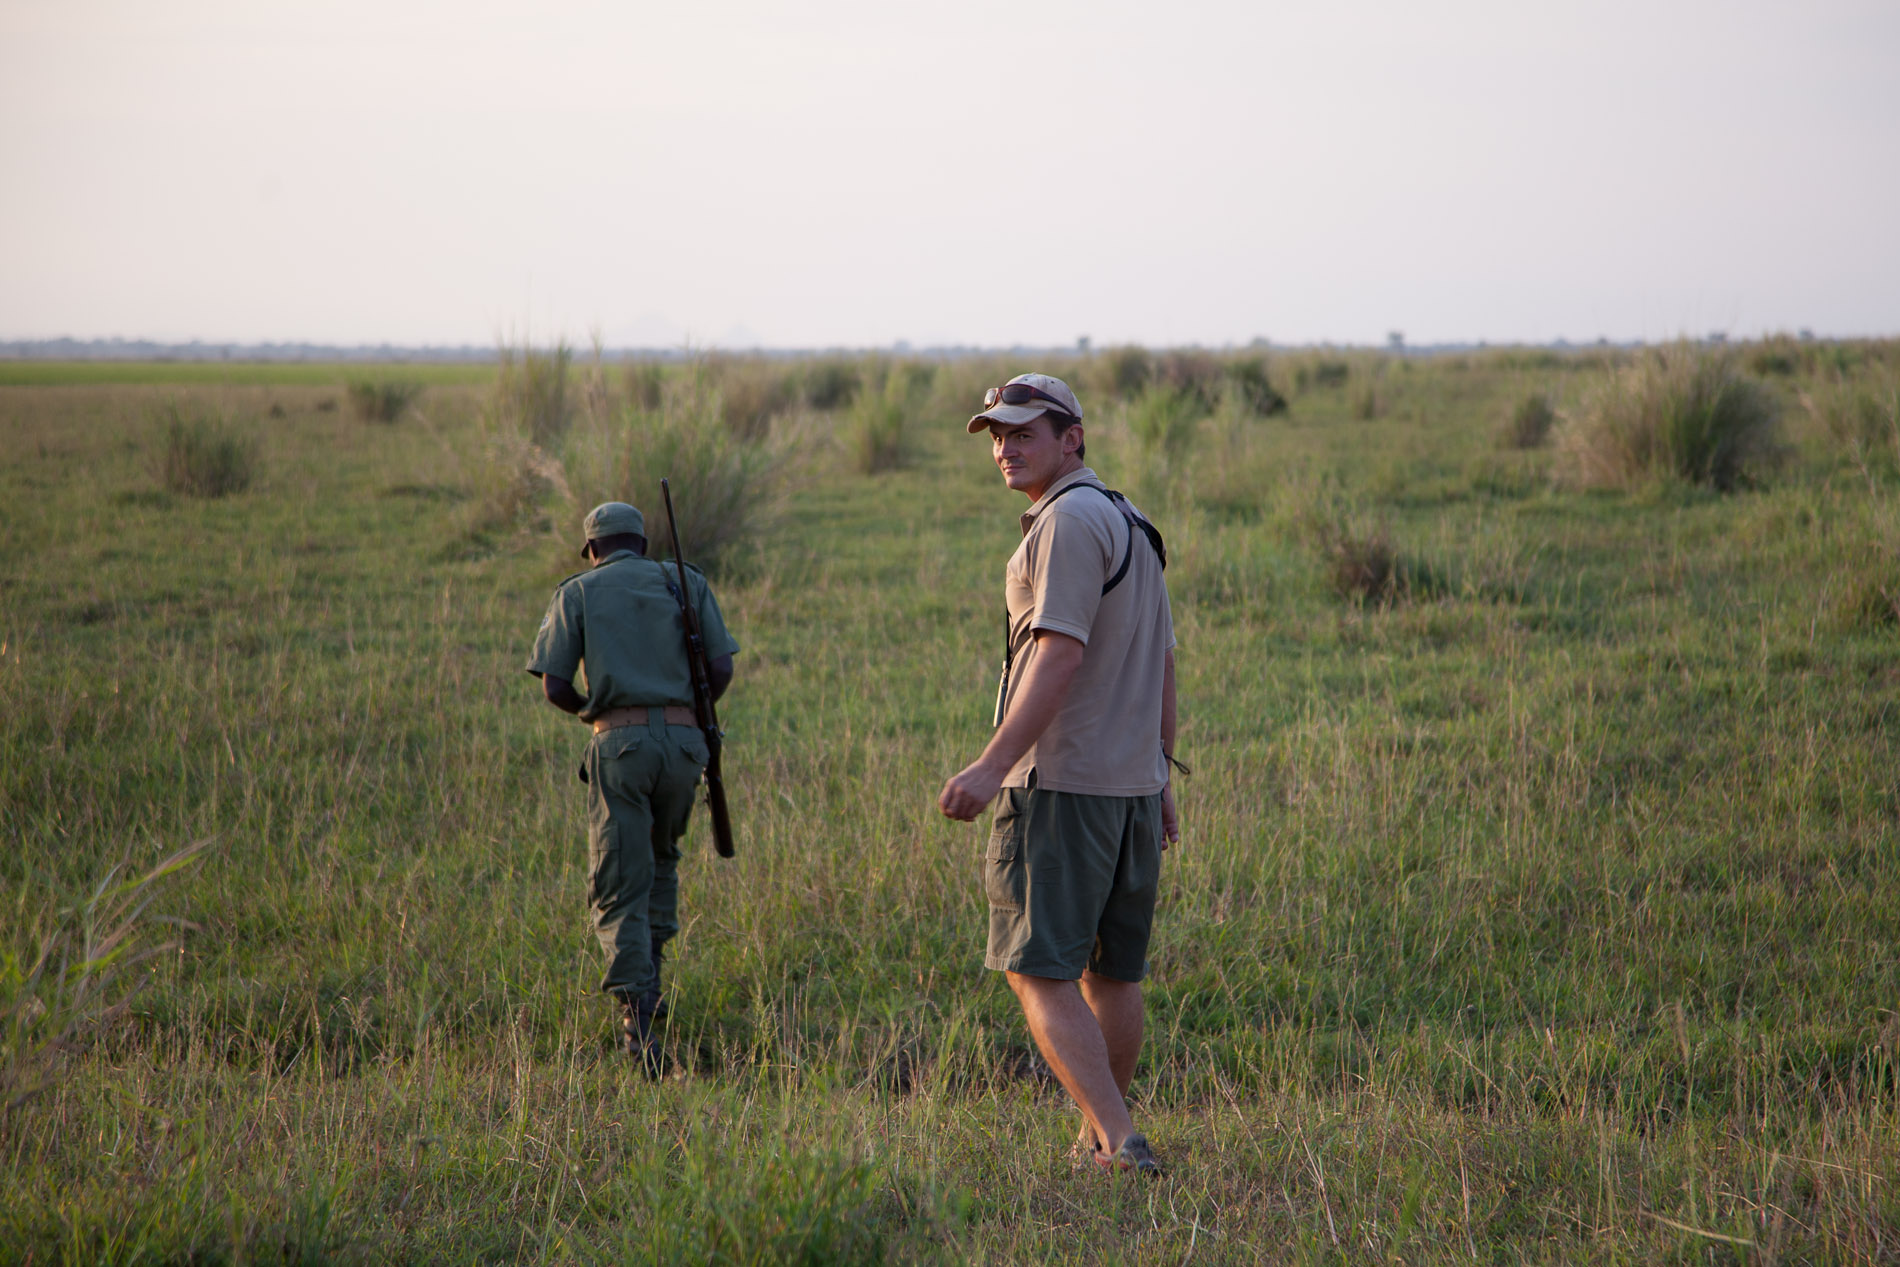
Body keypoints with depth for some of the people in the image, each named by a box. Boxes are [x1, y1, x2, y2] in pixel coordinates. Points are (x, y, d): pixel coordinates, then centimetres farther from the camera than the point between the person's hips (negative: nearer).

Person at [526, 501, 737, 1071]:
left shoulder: (577, 592, 10)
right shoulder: (686, 582, 14)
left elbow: (554, 687, 3)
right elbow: (721, 670, 6)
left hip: (620, 745, -2)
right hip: (683, 740, 2)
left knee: (620, 886, -2)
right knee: (660, 857, 27)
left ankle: (637, 1010, -19)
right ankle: (647, 981, 20)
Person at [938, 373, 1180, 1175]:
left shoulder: (1070, 521, -13)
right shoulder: (1131, 524, 16)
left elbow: (1061, 654, -22)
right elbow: (1163, 664, 20)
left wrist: (993, 765, -25)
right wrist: (1160, 778, 25)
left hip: (1059, 782, -9)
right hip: (1133, 780, 9)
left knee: (1039, 971, -10)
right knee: (1113, 971, 15)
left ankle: (1120, 1143, -19)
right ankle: (1099, 1136, 25)